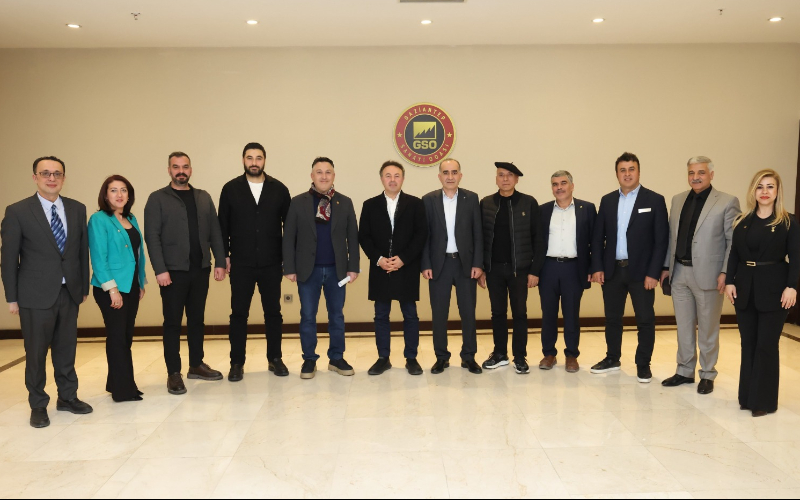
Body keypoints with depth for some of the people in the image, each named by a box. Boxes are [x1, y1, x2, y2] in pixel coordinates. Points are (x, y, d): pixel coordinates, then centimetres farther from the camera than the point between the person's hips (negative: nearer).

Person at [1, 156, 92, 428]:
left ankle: (68, 397, 28)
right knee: (36, 352, 7)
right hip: (36, 294, -3)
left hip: (70, 293, 3)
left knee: (66, 349, 13)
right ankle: (38, 405, 22)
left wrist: (85, 286, 9)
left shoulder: (77, 209, 6)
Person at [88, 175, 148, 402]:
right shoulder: (98, 220, -8)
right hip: (111, 288, -7)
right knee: (117, 337, 0)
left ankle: (117, 383, 24)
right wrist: (112, 288, -18)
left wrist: (141, 284, 12)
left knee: (126, 337, 12)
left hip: (131, 287, 7)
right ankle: (123, 389, 8)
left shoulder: (131, 220, 11)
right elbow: (98, 258, -14)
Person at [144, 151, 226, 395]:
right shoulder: (157, 199, -2)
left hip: (201, 269, 4)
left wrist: (220, 261, 2)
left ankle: (196, 365, 24)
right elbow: (152, 237, -8)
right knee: (173, 322, 2)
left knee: (197, 319, 12)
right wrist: (160, 269, -16)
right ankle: (173, 373, 10)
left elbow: (215, 232, 10)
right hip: (173, 270, -4)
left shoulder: (203, 198, 12)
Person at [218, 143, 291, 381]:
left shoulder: (279, 189, 1)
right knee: (239, 314, 6)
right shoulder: (231, 189, 1)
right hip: (241, 264, 0)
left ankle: (275, 359, 22)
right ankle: (237, 363, 16)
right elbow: (223, 226, 3)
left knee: (273, 312, 9)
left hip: (271, 264, 1)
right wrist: (224, 256, -2)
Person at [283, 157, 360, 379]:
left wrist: (353, 267, -2)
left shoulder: (345, 202, 5)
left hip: (337, 269, 1)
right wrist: (289, 268, -6)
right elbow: (289, 238, -1)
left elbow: (352, 237, 4)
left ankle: (336, 358, 21)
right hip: (308, 269, -1)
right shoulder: (298, 202, 1)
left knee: (337, 315, 9)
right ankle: (309, 360, 18)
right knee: (308, 316, 6)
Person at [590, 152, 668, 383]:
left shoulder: (655, 200, -3)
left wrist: (653, 273, -12)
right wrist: (597, 267, -2)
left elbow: (661, 240, -6)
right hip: (611, 270, 3)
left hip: (641, 271, -3)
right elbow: (598, 237, 7)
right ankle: (612, 359, 28)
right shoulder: (607, 200, 7)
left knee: (645, 320, 5)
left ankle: (643, 364, 19)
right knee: (612, 318, 13)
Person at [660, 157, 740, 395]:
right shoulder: (678, 200, 10)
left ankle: (707, 374, 21)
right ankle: (685, 371, 25)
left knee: (707, 328, 7)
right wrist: (666, 267, 10)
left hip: (707, 274, -5)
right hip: (679, 272, 5)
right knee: (683, 326, 13)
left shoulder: (727, 202, -6)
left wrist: (725, 273, -15)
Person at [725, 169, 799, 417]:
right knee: (748, 343, 9)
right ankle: (747, 396, 19)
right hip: (745, 289, 4)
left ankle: (764, 400, 10)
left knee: (766, 345, 0)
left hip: (773, 290, -4)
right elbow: (734, 254, 8)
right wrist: (730, 281, -1)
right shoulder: (742, 221, 8)